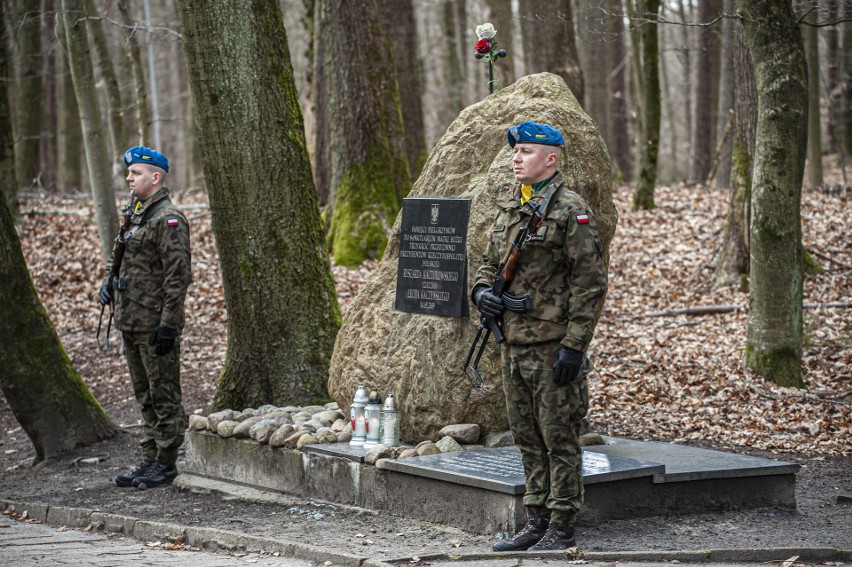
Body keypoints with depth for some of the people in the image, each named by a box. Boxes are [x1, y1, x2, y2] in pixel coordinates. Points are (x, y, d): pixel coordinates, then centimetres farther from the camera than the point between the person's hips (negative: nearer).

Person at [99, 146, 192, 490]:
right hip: (131, 323, 10)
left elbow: (178, 275, -19)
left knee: (163, 395, -1)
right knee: (144, 396, 15)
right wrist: (110, 283, 8)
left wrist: (168, 324, -21)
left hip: (156, 326, -10)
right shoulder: (135, 214, 15)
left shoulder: (168, 218, -14)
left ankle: (166, 464, 6)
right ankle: (149, 461, 23)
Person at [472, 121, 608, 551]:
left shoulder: (571, 210, -11)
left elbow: (591, 282, -13)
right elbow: (490, 263, 24)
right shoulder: (508, 207, 12)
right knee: (527, 438, 13)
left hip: (553, 346, -8)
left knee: (559, 438, -1)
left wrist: (574, 345, -17)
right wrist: (482, 290, 0)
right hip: (513, 343, 8)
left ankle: (562, 528, 5)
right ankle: (536, 522, 22)